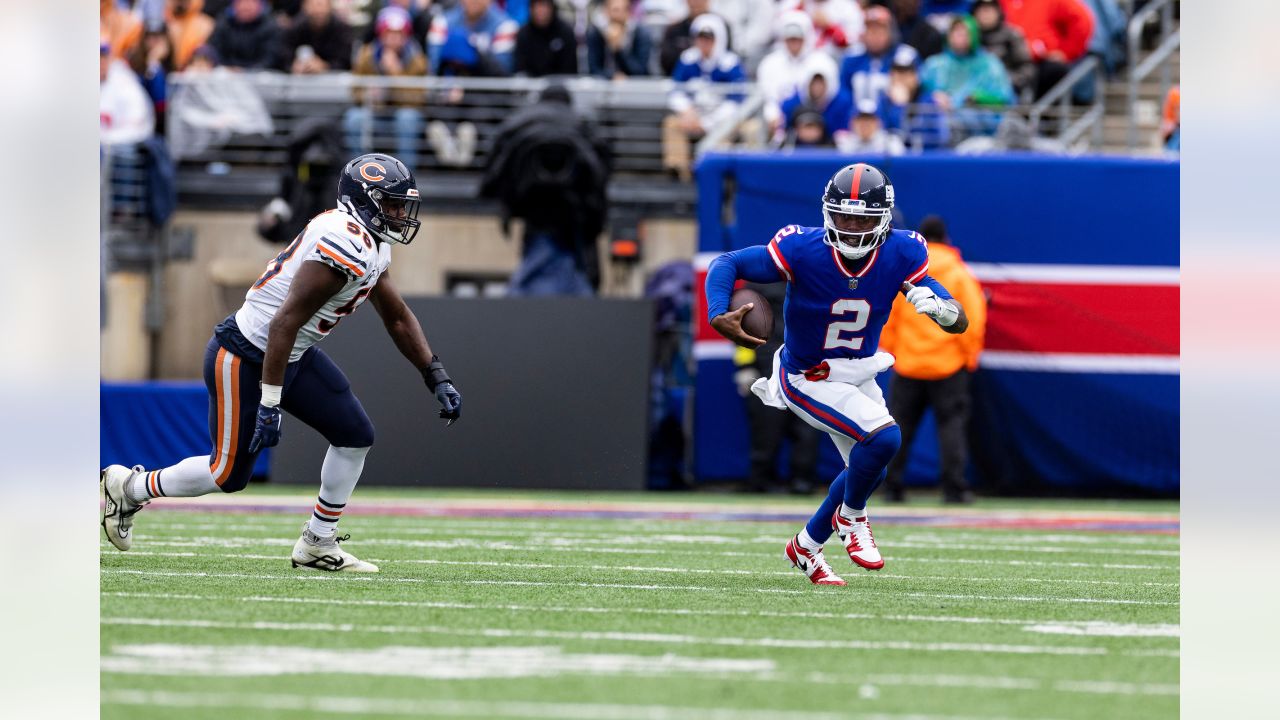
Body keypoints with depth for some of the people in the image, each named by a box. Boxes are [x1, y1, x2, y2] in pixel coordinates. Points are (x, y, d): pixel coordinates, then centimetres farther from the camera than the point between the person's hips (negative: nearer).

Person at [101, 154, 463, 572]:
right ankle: (130, 489, 22)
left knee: (355, 436, 4)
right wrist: (270, 404, -29)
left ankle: (317, 545, 14)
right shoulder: (346, 246, -26)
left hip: (295, 356, 10)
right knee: (229, 475, 1)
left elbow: (398, 319, 20)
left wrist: (438, 380, 16)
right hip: (244, 359, -10)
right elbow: (285, 322, -29)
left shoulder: (373, 247, 6)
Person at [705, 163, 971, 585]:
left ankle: (806, 547, 40)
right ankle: (851, 517, 4)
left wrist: (939, 308, -41)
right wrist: (719, 316, -38)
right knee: (884, 438, -24)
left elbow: (961, 323, -16)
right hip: (808, 381, -6)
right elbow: (726, 264, -19)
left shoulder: (901, 255, -17)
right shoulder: (804, 250, -27)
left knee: (869, 469, 17)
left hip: (859, 376, 6)